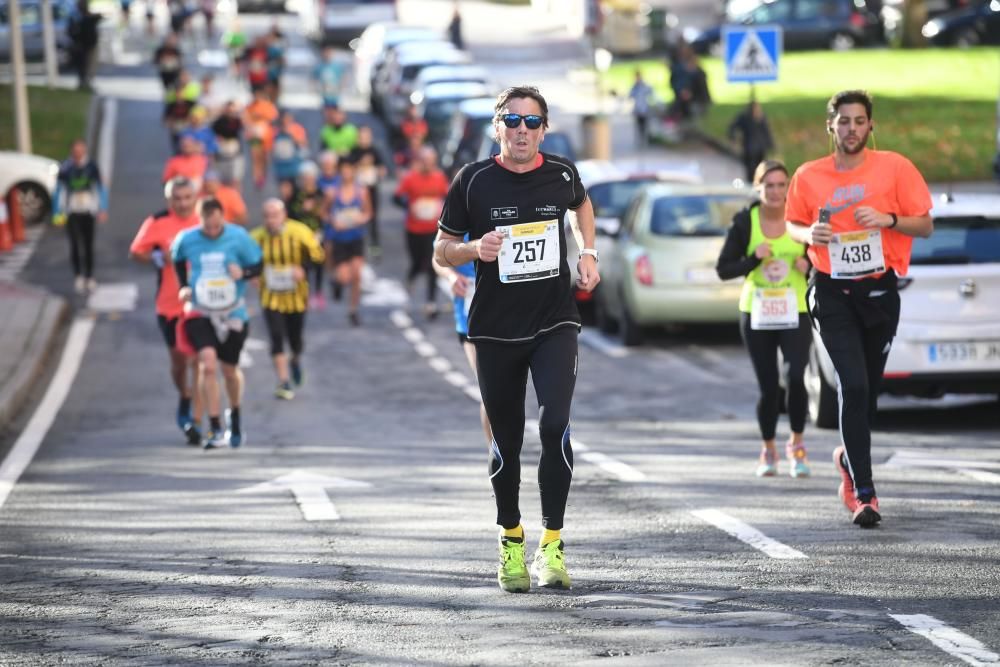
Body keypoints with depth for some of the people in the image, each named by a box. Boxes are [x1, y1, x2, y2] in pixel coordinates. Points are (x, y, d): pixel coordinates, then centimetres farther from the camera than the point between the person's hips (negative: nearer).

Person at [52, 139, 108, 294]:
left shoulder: (92, 167, -4)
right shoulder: (65, 169, -6)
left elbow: (101, 189, 3)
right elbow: (58, 191, 2)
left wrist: (103, 210, -3)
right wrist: (57, 213, -1)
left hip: (89, 212, 1)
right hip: (72, 213, -1)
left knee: (89, 246, 6)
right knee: (75, 245, -7)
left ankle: (89, 277, 14)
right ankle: (78, 277, -1)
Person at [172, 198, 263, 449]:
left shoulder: (238, 237, -8)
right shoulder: (186, 240, -6)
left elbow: (258, 266, 0)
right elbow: (178, 261, 14)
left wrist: (243, 273, -21)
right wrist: (183, 287, 0)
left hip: (233, 313, 1)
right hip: (199, 313, -1)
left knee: (230, 370, 10)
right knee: (208, 364, -20)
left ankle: (234, 416, 41)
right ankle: (215, 429, -15)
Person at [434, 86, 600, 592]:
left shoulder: (562, 175, 0)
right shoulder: (473, 181, -5)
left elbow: (581, 205, 26)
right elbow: (441, 250, 2)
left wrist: (588, 254, 12)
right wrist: (475, 248, -18)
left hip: (554, 324, 0)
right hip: (495, 332, 0)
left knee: (555, 426, -19)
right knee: (506, 442, 7)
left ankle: (552, 543, -11)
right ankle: (511, 541, 27)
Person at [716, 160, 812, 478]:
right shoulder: (745, 222, -3)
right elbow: (723, 269, -3)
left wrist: (809, 266, -14)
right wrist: (754, 259, -18)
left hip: (795, 313, -1)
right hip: (756, 314, 1)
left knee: (796, 378, -18)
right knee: (767, 387, 3)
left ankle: (797, 444, 4)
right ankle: (768, 451, 25)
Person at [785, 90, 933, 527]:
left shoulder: (894, 167, -2)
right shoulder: (808, 176, 2)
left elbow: (925, 226, 1)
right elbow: (793, 224, 16)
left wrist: (889, 219, -17)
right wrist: (809, 234, -7)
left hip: (879, 289, 1)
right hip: (832, 293, -1)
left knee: (869, 388, 10)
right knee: (853, 386, -13)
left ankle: (850, 458, 41)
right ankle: (864, 493, -13)